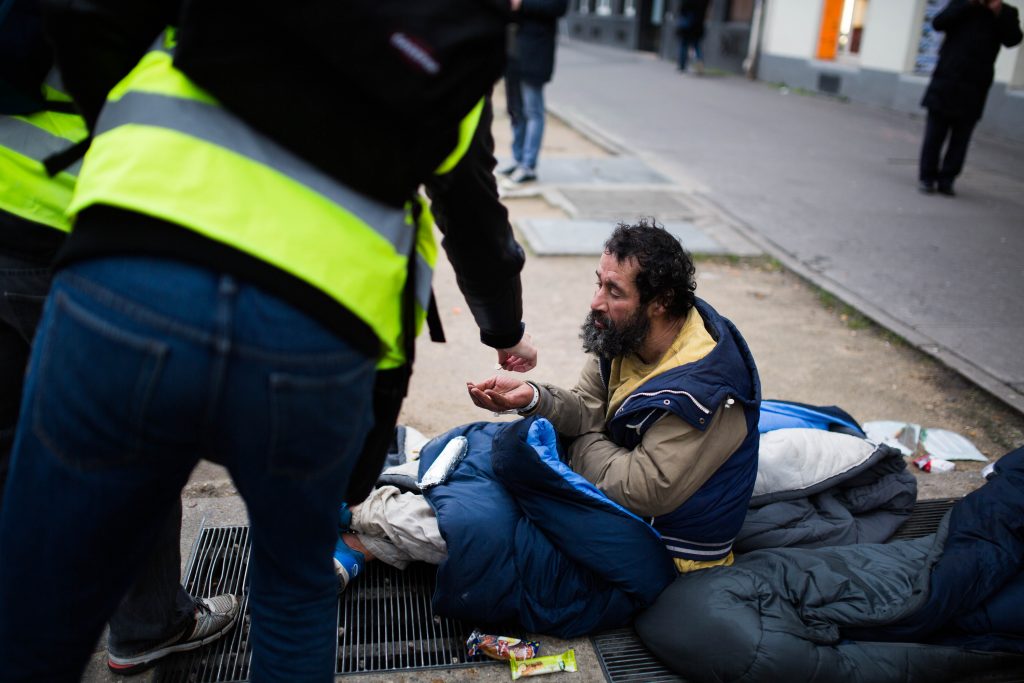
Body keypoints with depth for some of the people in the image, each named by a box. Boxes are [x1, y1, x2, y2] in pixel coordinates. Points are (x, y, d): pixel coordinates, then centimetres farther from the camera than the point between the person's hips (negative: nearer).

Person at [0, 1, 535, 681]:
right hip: (319, 340, 2)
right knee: (297, 586, 29)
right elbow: (478, 222, 35)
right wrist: (507, 331, 53)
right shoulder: (459, 57, 24)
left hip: (124, 287, 0)